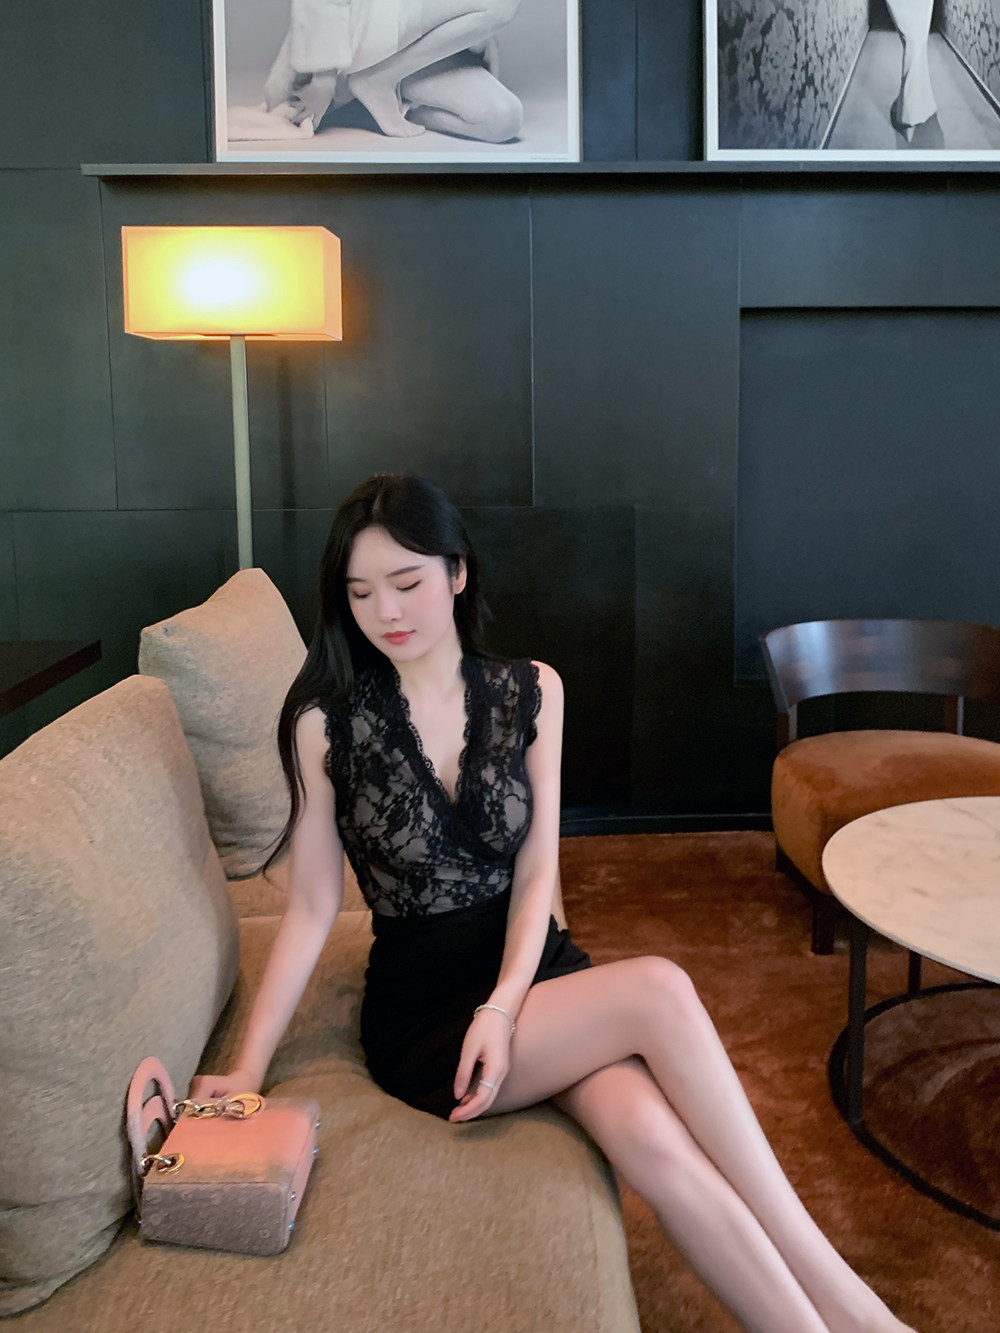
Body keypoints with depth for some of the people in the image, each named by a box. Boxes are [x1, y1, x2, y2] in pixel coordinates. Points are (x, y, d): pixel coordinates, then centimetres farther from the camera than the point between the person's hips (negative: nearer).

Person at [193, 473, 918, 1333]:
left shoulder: (531, 692, 2)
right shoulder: (327, 722, -6)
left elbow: (535, 874, -2)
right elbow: (313, 908, -3)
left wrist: (503, 1007, -17)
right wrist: (247, 1068, -9)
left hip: (533, 970, 3)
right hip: (422, 1009, -3)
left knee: (652, 1138, -30)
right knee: (659, 991, -27)